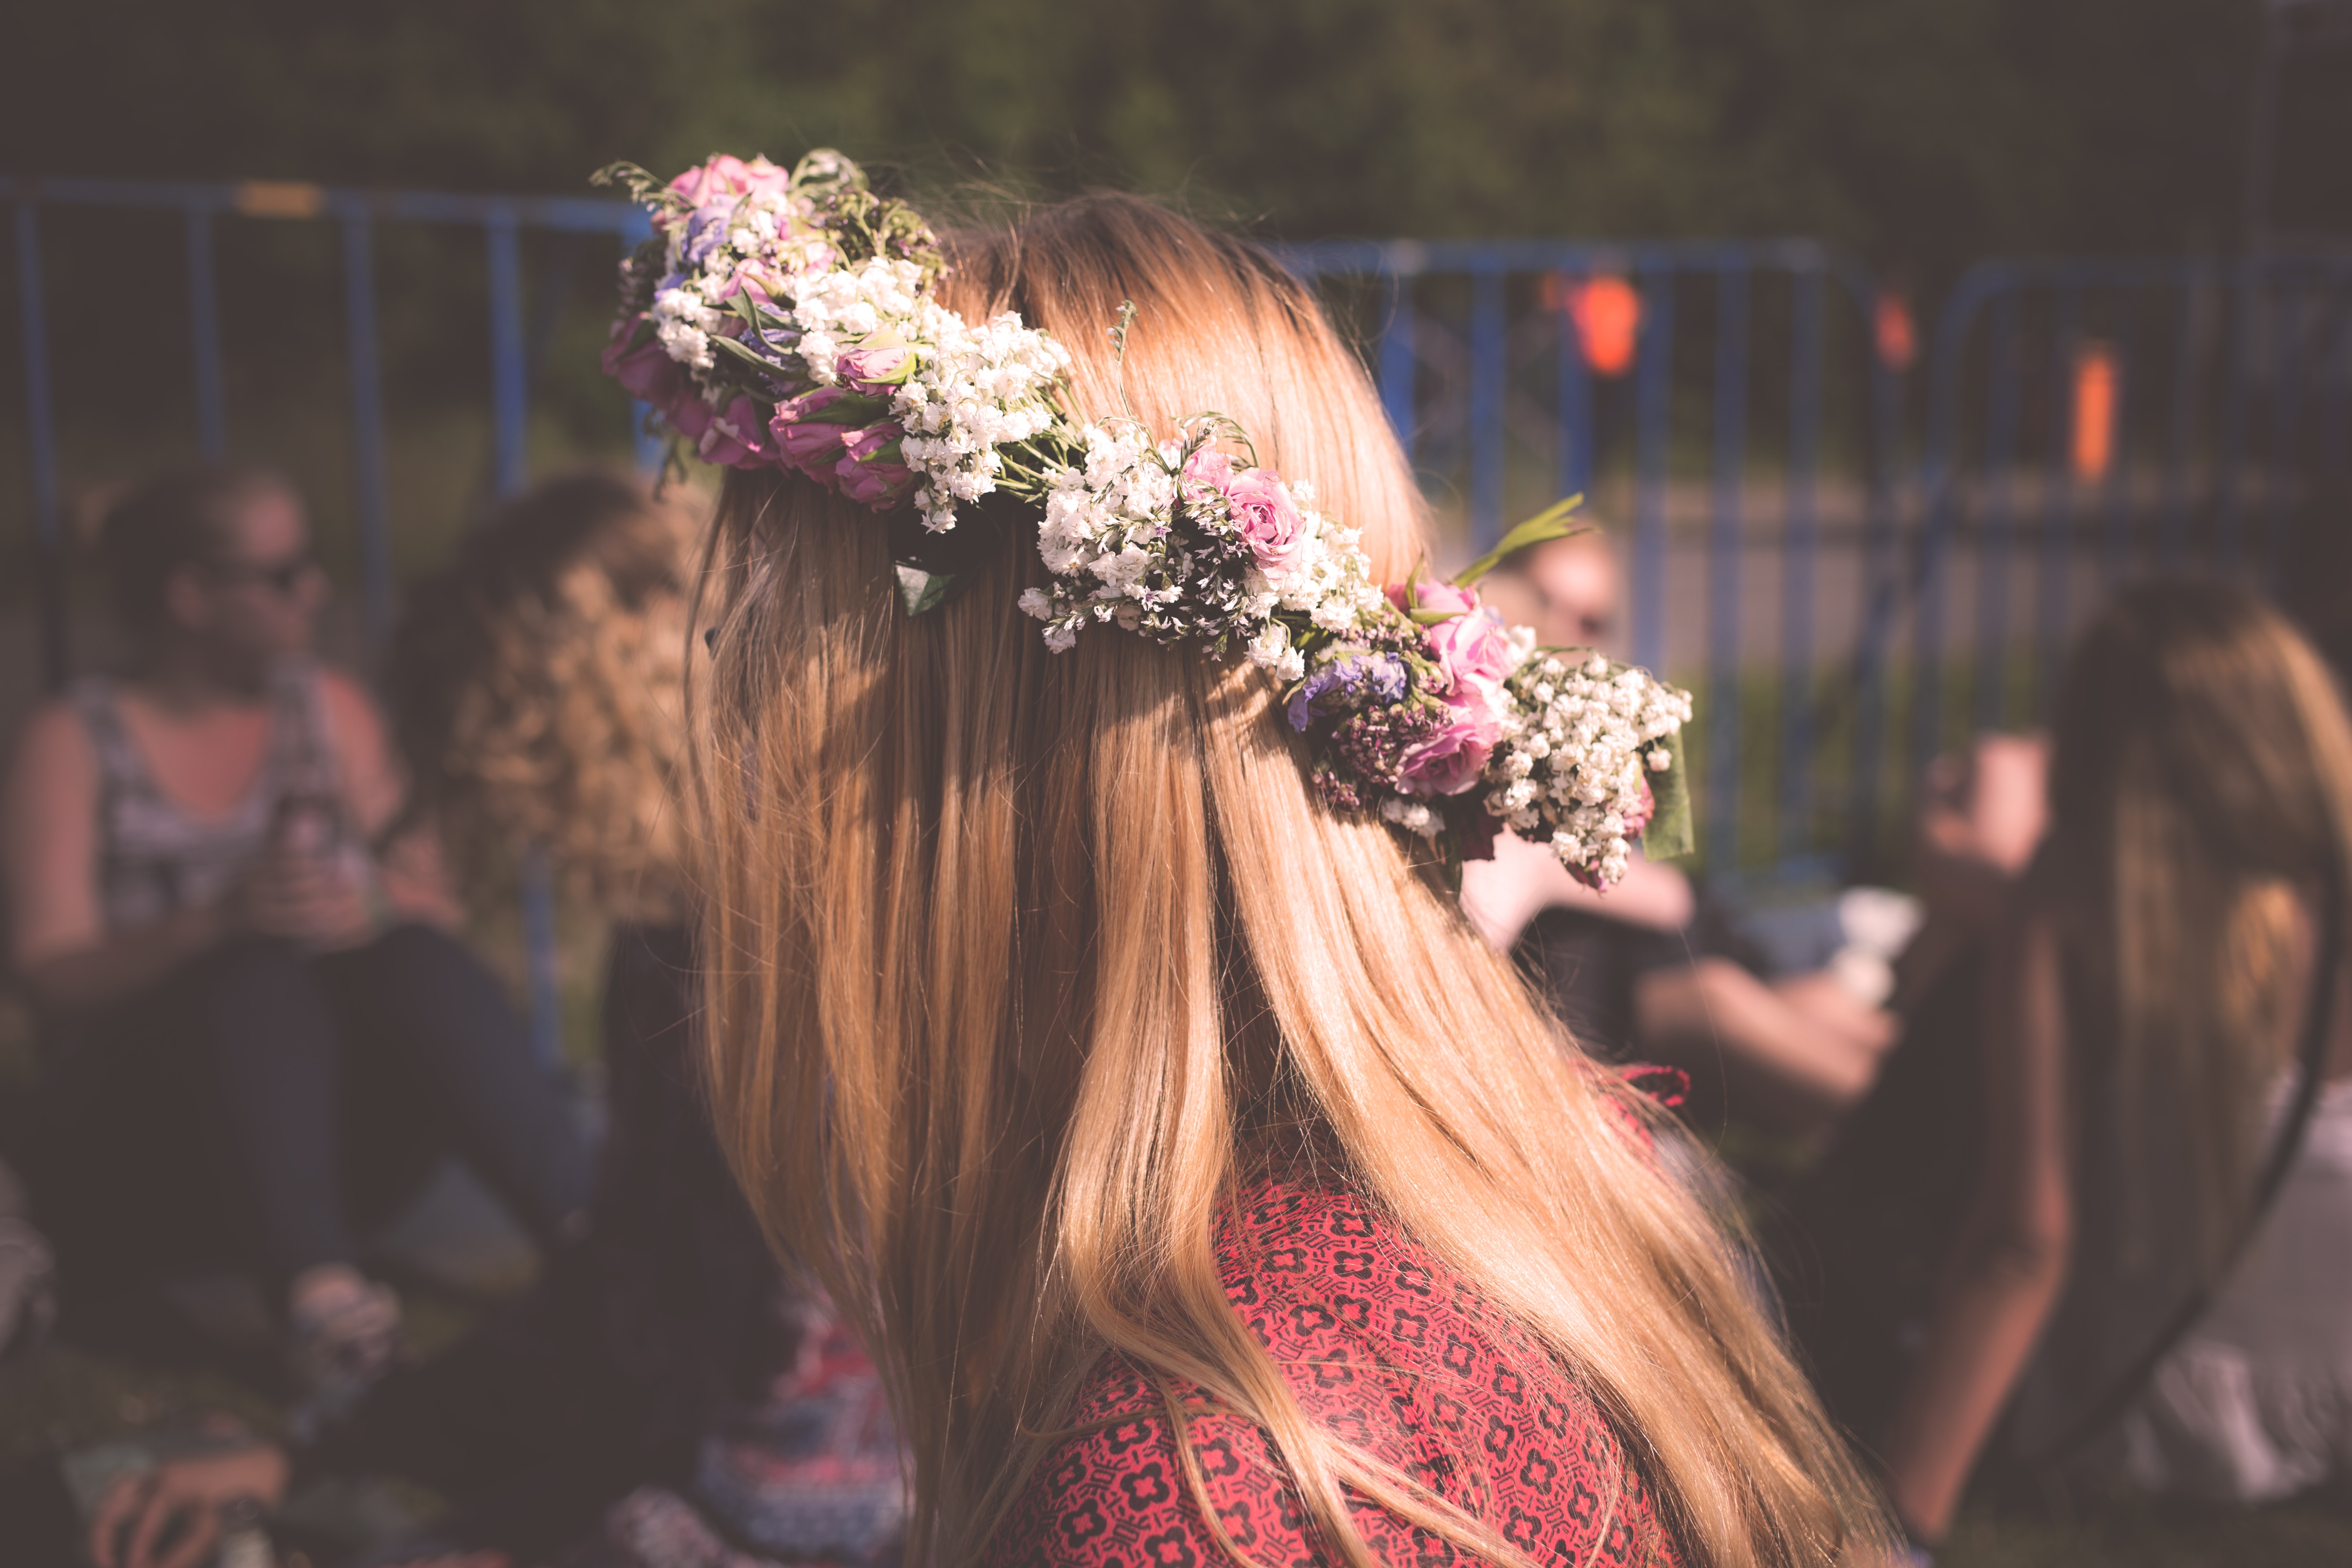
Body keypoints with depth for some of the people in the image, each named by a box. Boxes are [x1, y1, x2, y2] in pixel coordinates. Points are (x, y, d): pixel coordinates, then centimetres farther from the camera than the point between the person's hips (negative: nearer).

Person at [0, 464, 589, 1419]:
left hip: (345, 1110, 3)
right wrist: (221, 921, -26)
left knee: (415, 959, -29)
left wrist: (377, 905, -17)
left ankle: (587, 1234, -41)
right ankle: (316, 1292, -51)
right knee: (260, 975, -34)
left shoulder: (328, 707, 15)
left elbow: (433, 901, 7)